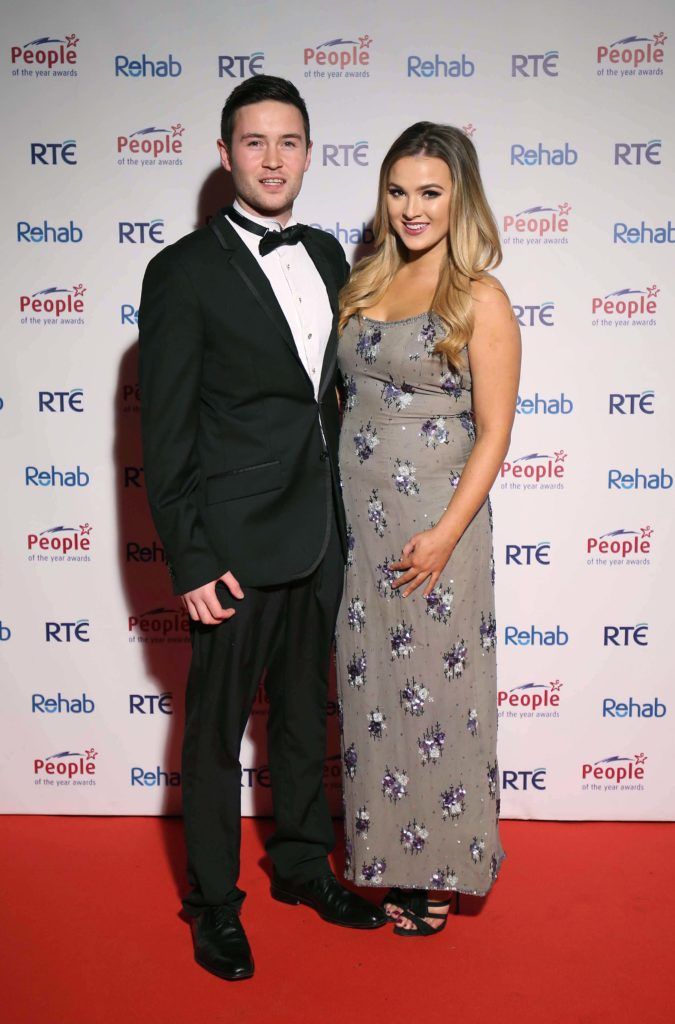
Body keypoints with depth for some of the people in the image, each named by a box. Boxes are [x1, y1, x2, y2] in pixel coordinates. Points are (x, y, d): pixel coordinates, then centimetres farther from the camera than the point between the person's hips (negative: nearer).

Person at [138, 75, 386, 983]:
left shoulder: (327, 255, 9)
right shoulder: (184, 271, -10)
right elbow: (165, 433, -11)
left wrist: (345, 514, 12)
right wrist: (190, 561, -15)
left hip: (322, 533, 6)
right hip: (237, 543, -6)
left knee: (305, 711, 20)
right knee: (217, 728, 8)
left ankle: (302, 863, 39)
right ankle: (215, 901, 27)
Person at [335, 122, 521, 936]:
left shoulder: (480, 301, -6)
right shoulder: (365, 284, 10)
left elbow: (493, 434, -9)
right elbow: (347, 400, 13)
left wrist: (447, 533, -18)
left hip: (435, 522, -5)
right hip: (356, 515, 6)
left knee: (433, 691, 4)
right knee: (368, 686, 12)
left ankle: (437, 873, 22)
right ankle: (379, 857, 29)